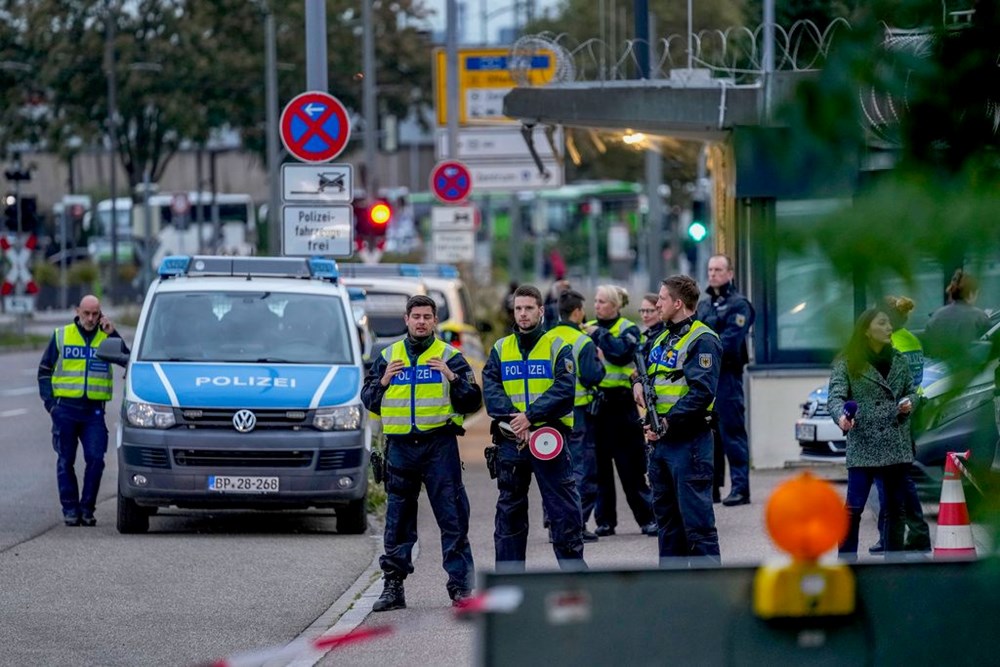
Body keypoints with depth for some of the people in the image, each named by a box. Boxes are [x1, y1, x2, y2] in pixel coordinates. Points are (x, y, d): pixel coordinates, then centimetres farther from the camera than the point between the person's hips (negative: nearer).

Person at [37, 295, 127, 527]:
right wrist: (49, 401, 2)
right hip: (65, 409, 0)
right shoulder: (61, 336, 8)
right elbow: (44, 370, 12)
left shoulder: (107, 337, 8)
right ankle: (70, 509, 10)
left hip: (94, 411, 0)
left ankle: (87, 508, 2)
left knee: (95, 459, -8)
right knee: (66, 461, 3)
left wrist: (112, 334, -14)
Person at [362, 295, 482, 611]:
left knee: (452, 518, -4)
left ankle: (460, 585, -1)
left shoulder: (449, 356, 5)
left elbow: (473, 401, 1)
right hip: (400, 446, 3)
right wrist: (383, 381, -3)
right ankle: (393, 586, 11)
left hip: (440, 445, -3)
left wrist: (452, 377, -14)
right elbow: (368, 401, 15)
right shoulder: (388, 357, 13)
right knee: (398, 521, 5)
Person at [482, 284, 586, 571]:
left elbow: (565, 389, -9)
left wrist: (530, 416, -19)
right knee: (509, 509, 8)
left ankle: (573, 565, 4)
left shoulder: (557, 346, 3)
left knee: (563, 506, -4)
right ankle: (508, 578, 14)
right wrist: (512, 418, -16)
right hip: (510, 440, 3)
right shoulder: (501, 349, 12)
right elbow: (490, 389, 0)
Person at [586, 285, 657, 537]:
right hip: (592, 405, 4)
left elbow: (622, 352, -17)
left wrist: (599, 335, -9)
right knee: (598, 467, 5)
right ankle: (604, 520, 12)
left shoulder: (628, 329, 2)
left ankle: (647, 518, 2)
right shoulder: (587, 329, 14)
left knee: (631, 468, -3)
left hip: (620, 405, -4)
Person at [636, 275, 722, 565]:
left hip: (689, 440, -10)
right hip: (662, 441, 10)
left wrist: (668, 423, -21)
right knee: (666, 514, 13)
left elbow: (702, 392, -20)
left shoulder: (702, 340, -11)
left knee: (696, 519, -9)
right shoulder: (663, 339, 18)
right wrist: (638, 383, 6)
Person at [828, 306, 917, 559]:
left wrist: (909, 403, -3)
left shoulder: (898, 361, 12)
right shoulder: (848, 363, -2)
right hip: (862, 446, -5)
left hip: (897, 445, 5)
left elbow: (911, 391, 20)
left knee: (896, 507, 9)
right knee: (854, 508, -11)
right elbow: (836, 395, -11)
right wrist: (841, 416, -32)